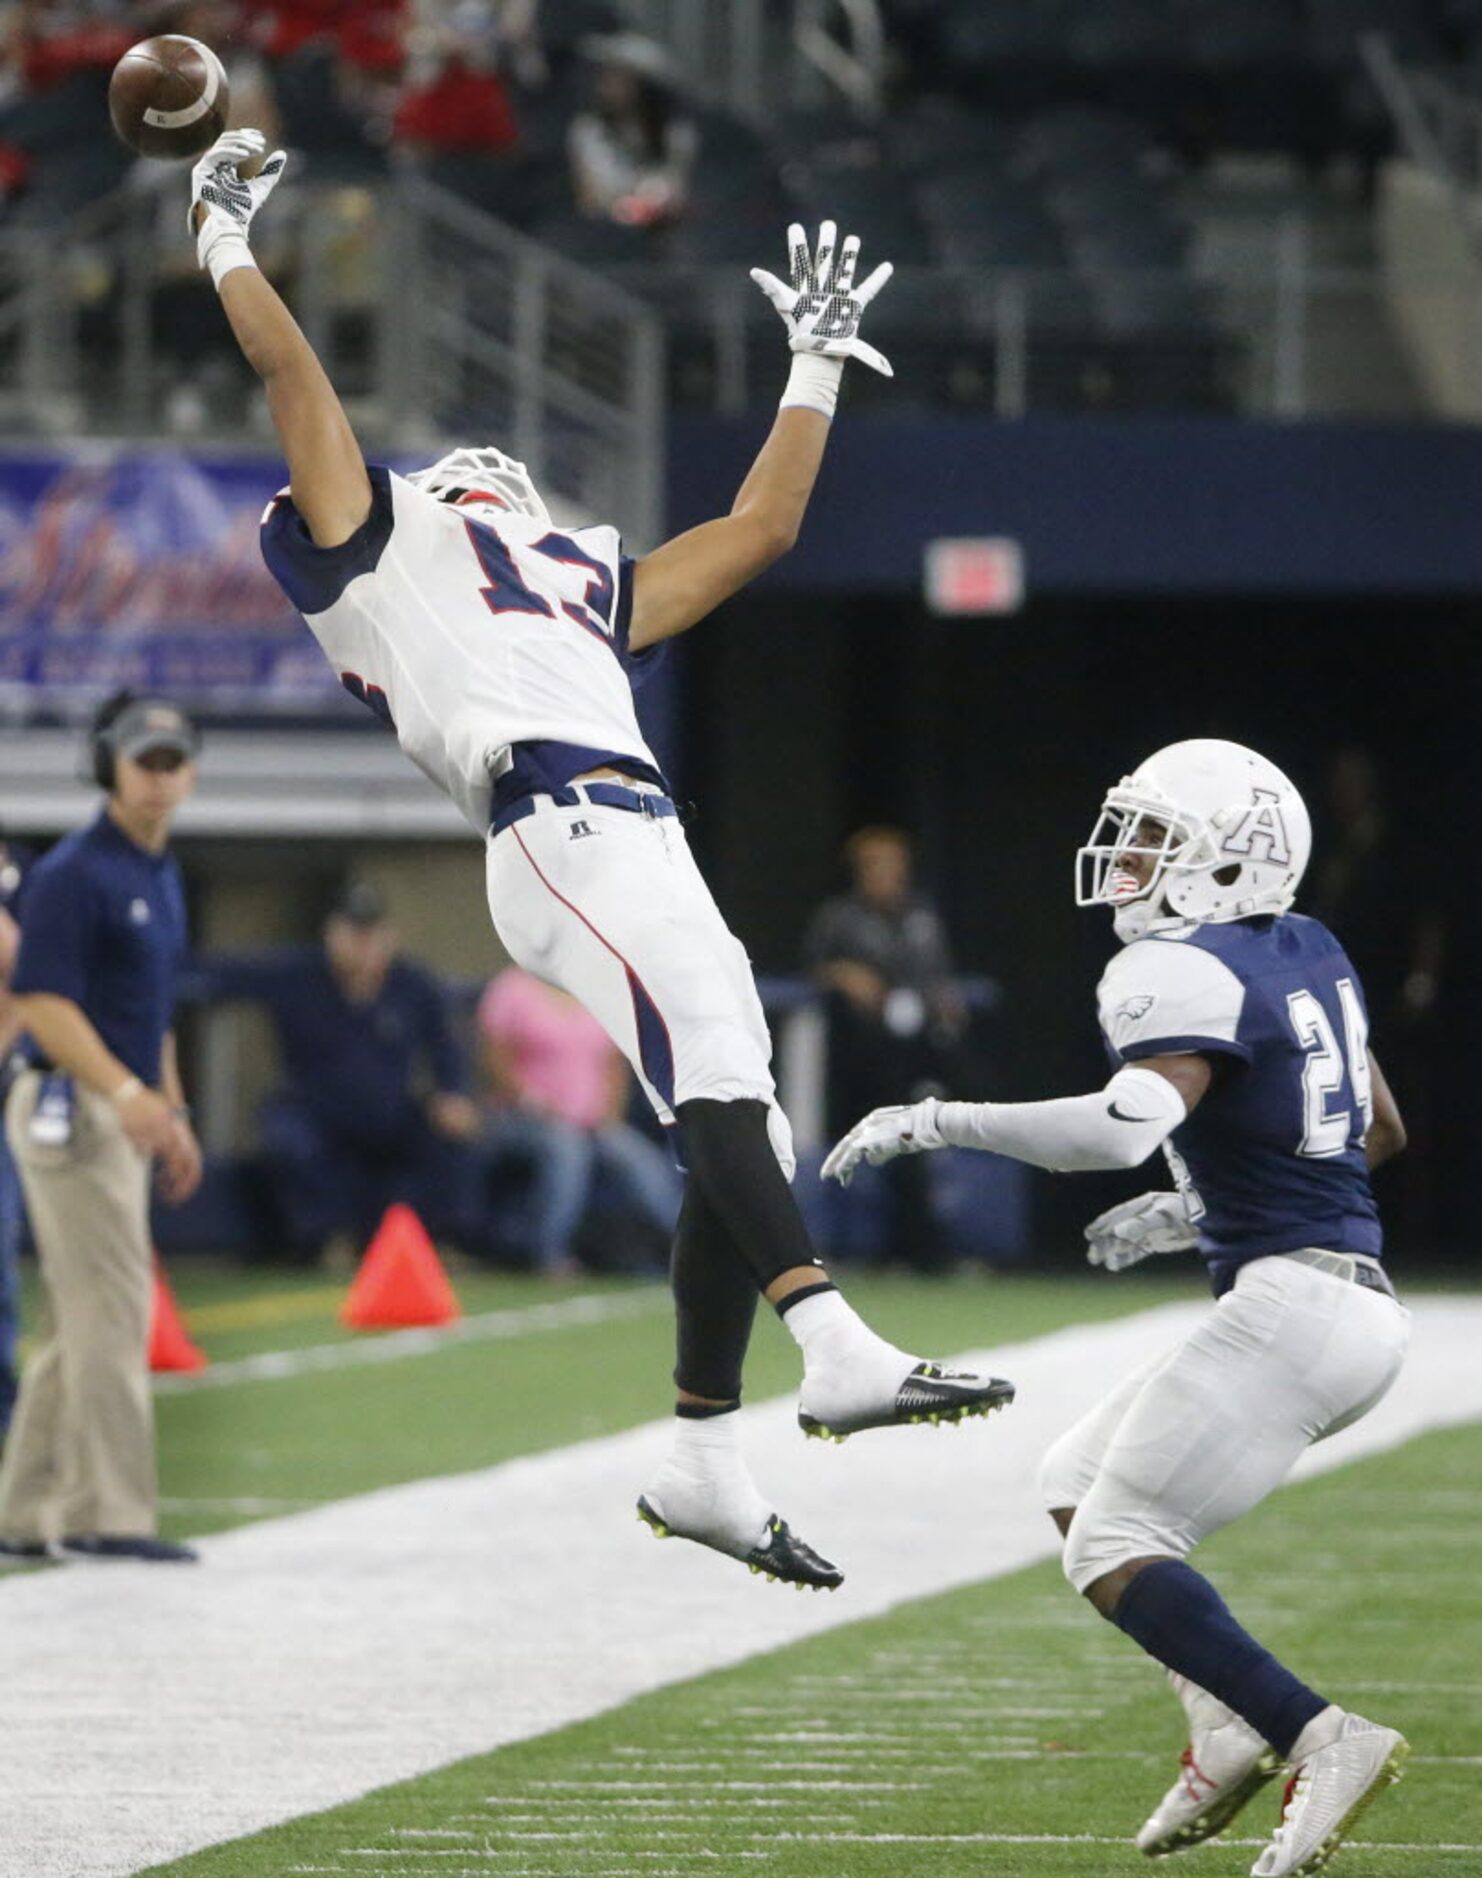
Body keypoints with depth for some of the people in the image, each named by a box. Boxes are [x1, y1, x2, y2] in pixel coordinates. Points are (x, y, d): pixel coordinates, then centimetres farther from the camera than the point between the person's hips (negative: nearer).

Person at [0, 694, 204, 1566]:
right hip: (73, 1108, -10)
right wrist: (126, 1091, -29)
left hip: (127, 1114, 10)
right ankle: (108, 1513, -11)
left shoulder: (162, 875, 17)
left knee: (85, 1323, 11)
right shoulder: (73, 873, -12)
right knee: (111, 1310, -12)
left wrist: (175, 1115, 23)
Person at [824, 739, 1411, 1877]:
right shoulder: (1309, 956, 15)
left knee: (1114, 1550, -8)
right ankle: (1226, 1724, 6)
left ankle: (1320, 1739, -19)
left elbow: (1127, 1127, -31)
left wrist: (937, 1123, -25)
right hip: (1358, 1305, 10)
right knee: (1080, 1482, 19)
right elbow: (1383, 1133, 26)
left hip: (1293, 1304, -10)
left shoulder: (1191, 976, -13)